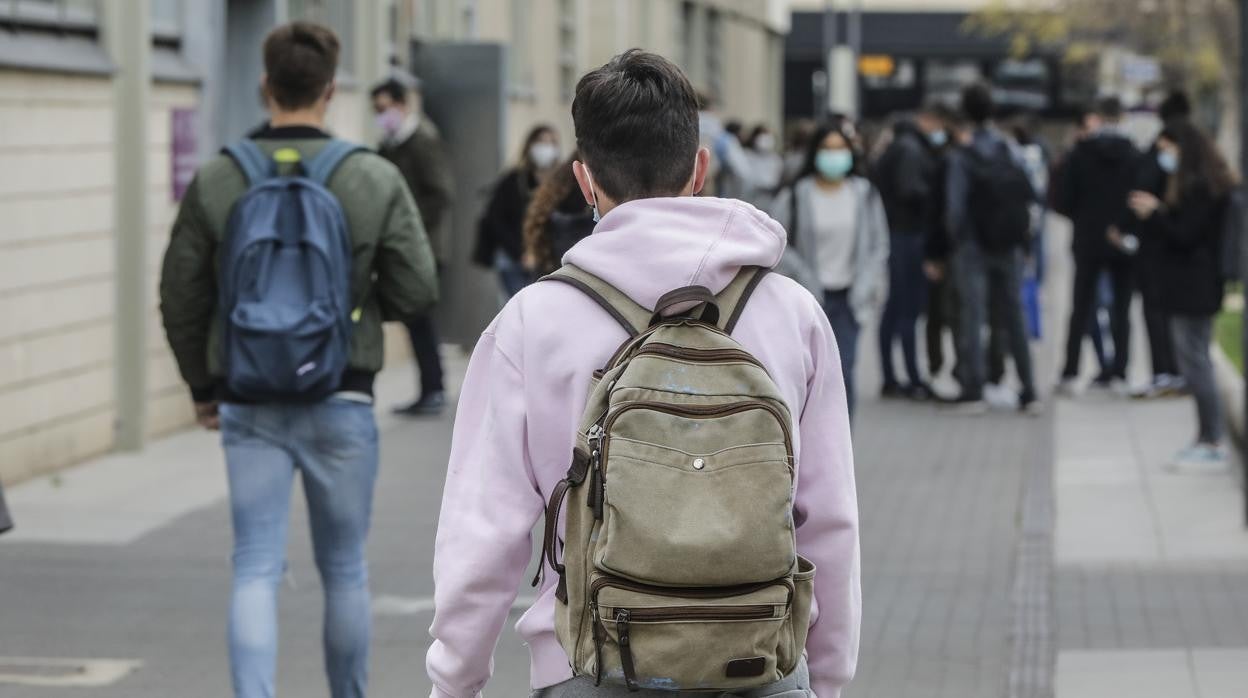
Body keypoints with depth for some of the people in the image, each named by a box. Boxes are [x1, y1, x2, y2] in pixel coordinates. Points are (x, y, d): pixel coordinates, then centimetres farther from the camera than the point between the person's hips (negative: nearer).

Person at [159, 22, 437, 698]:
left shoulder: (216, 181, -4)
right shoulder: (375, 180, -7)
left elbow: (181, 296, 1)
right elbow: (415, 289, -5)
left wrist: (201, 385, 15)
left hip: (248, 406, 1)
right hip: (341, 403, 0)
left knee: (256, 570, 2)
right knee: (345, 569, 13)